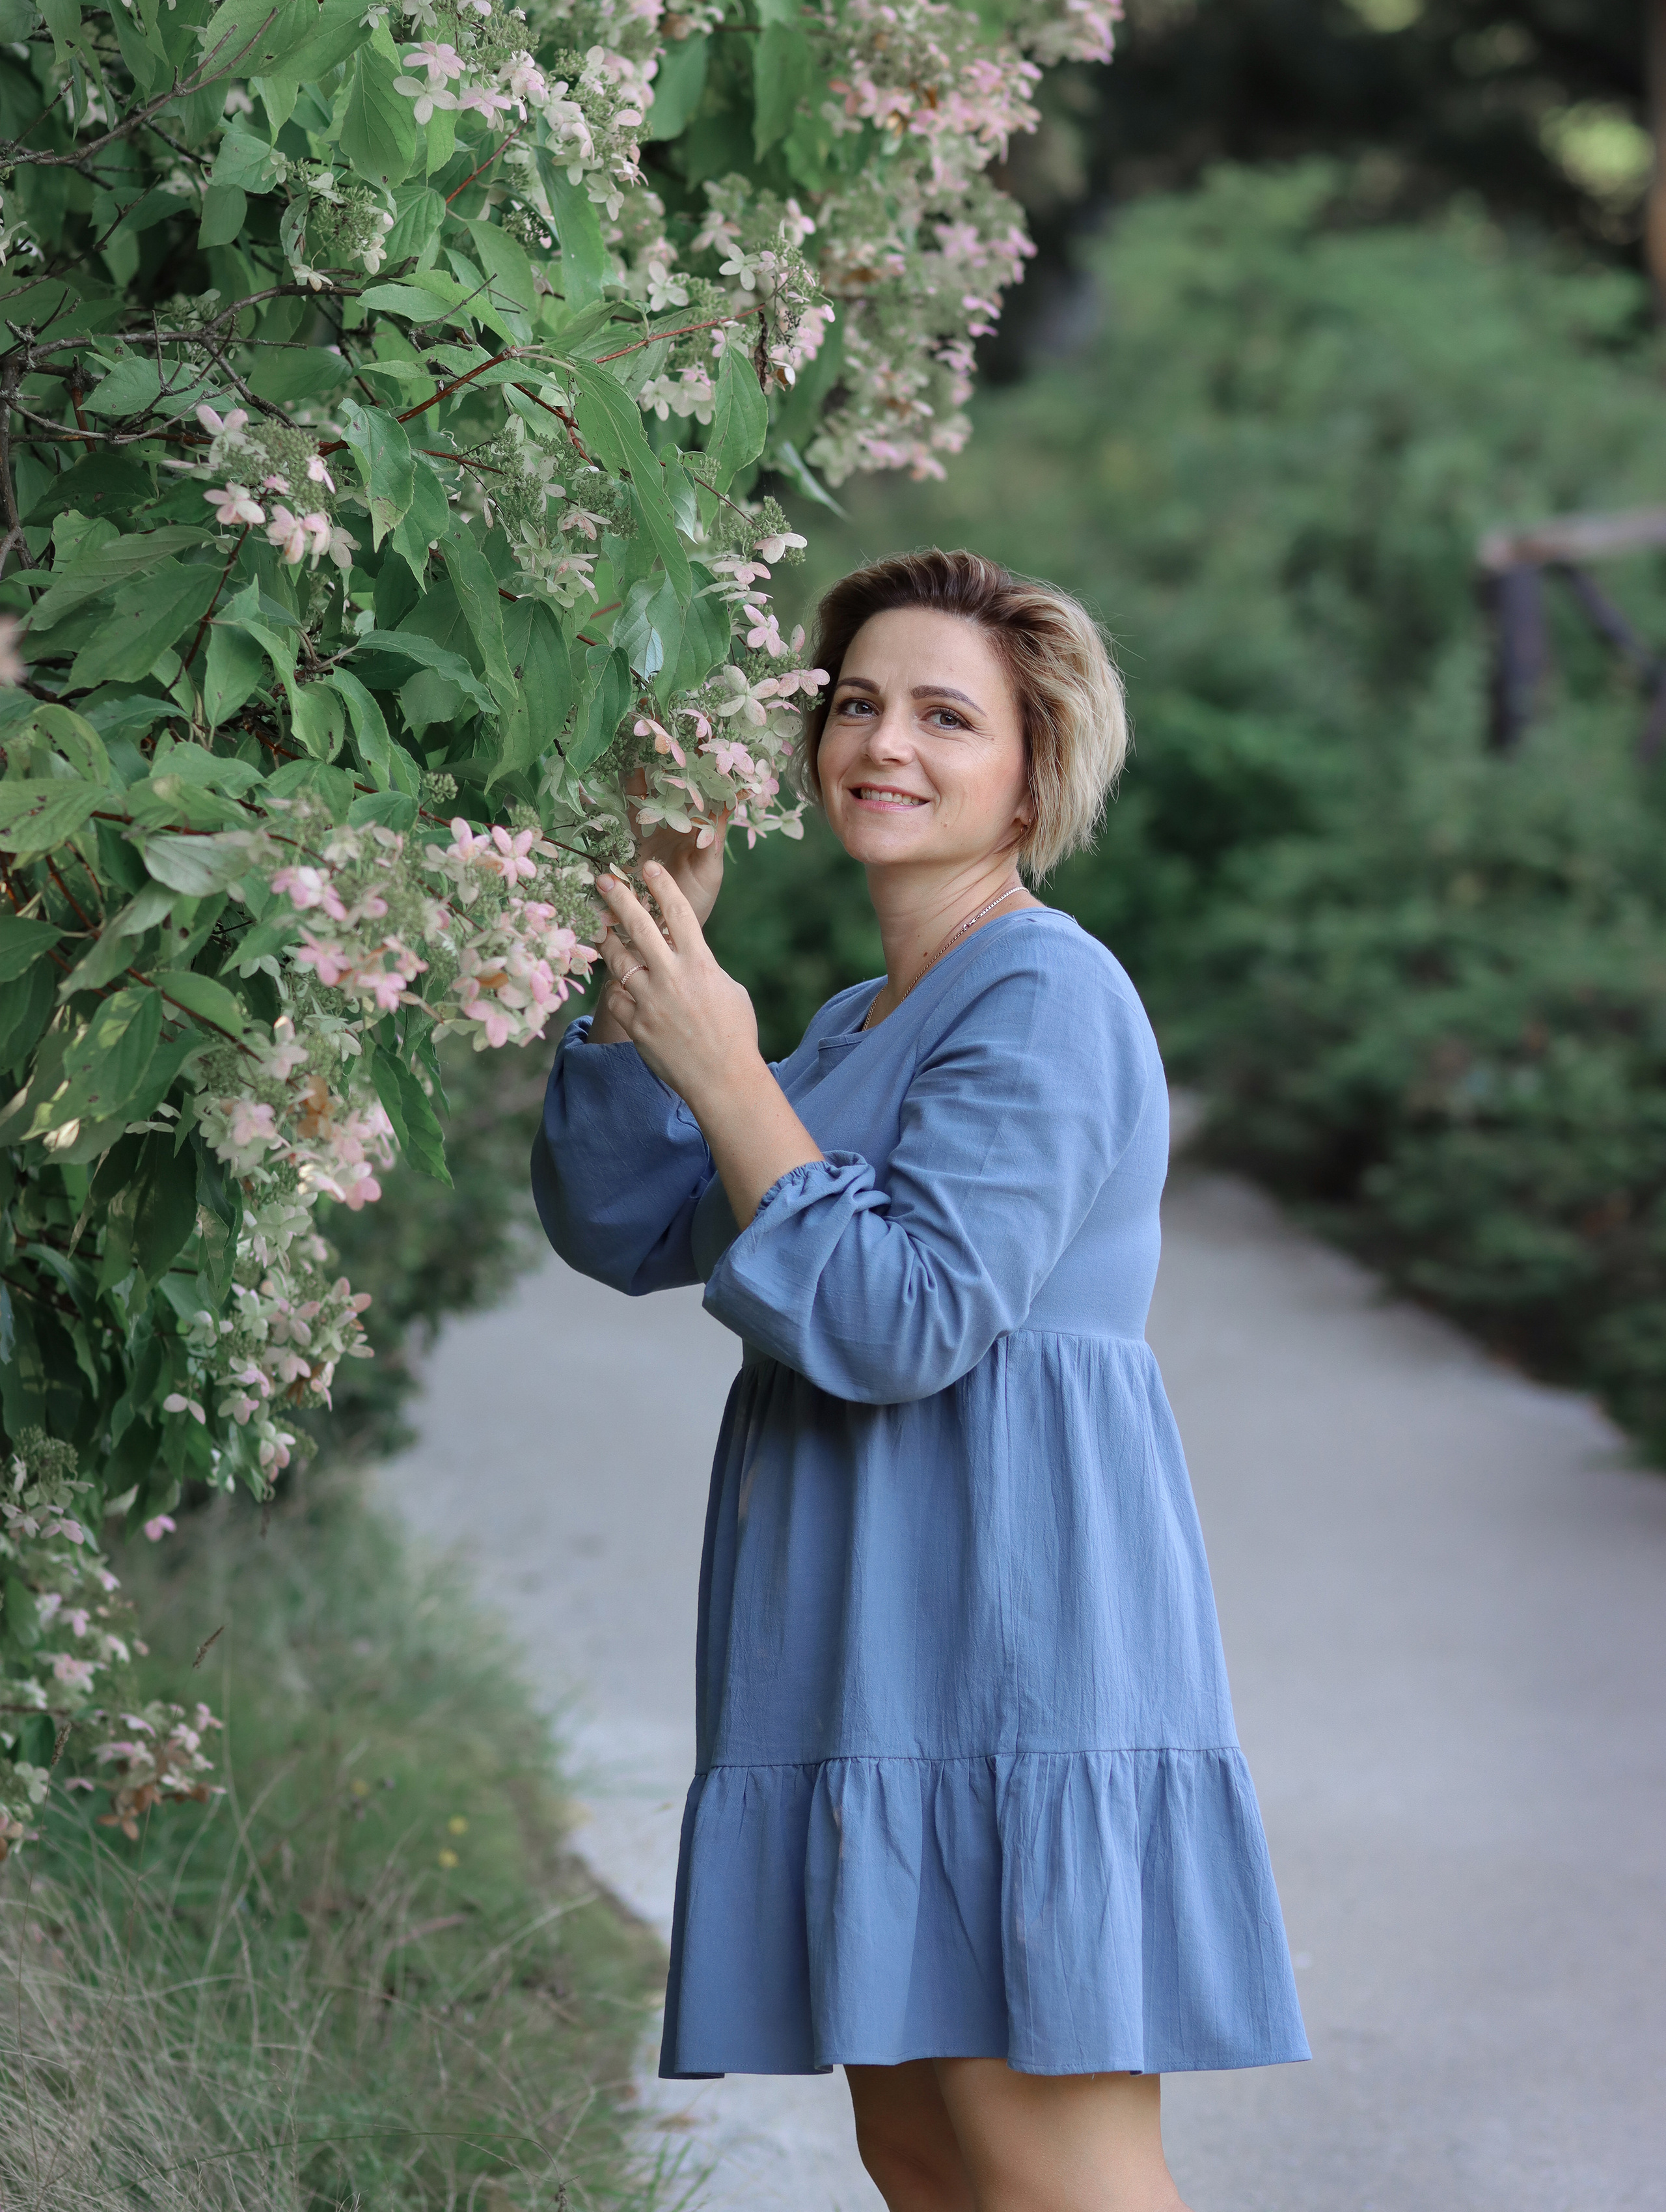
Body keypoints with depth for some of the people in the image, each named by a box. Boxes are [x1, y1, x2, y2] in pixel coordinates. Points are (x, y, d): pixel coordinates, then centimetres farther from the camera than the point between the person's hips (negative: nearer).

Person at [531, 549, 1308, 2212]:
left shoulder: (1045, 993, -9)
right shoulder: (857, 1025, 20)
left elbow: (901, 1321, -18)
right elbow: (625, 1232, 14)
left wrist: (724, 1072, -14)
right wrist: (648, 948, 6)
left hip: (1011, 1623, -10)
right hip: (880, 1646, 10)